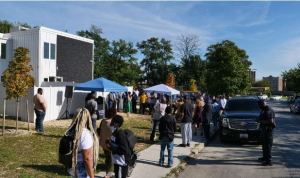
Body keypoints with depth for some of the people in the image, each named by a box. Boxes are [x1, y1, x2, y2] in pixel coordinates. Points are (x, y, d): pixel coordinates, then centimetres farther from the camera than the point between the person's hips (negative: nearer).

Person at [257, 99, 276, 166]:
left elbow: (271, 121, -27)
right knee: (264, 144, 20)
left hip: (268, 129, -10)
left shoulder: (268, 111, -20)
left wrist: (261, 121, -21)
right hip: (264, 129, 10)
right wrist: (260, 120, 9)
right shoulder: (264, 110, 11)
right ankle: (265, 157, 34)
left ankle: (269, 161, -3)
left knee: (268, 145, -7)